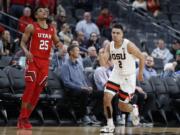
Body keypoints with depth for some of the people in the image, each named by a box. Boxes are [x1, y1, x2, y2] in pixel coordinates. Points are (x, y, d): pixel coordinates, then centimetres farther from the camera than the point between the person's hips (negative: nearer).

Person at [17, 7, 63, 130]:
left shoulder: (52, 29, 12)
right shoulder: (31, 27, -2)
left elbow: (57, 42, 23)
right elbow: (23, 42, -1)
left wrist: (60, 45, -1)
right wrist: (26, 51, -21)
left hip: (45, 62, 5)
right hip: (33, 60, -5)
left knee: (38, 91, 3)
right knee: (29, 88, -12)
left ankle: (26, 117, 11)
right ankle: (22, 118, -5)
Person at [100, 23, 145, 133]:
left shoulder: (129, 45, -21)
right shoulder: (110, 46, -8)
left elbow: (142, 58, -11)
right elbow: (103, 63, -14)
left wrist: (140, 73, -6)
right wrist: (102, 58, -37)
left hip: (128, 77, -4)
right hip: (116, 75, 4)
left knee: (122, 106, 2)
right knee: (107, 97, -16)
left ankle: (134, 109, 39)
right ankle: (110, 125, -4)